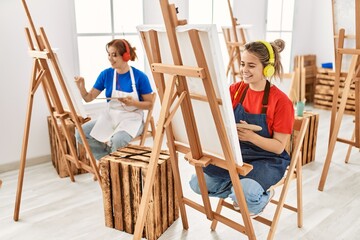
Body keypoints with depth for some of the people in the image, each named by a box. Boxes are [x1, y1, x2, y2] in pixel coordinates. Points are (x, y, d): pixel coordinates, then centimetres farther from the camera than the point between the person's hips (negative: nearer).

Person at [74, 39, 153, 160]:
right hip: (109, 117, 5)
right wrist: (81, 86, -19)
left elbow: (149, 104, -6)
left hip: (131, 119, -4)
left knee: (117, 140, -34)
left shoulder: (140, 77, -12)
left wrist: (133, 103, -24)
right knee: (81, 133, -15)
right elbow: (89, 98, 1)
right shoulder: (106, 74, -3)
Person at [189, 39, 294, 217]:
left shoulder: (281, 101, -14)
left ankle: (263, 195, 6)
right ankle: (242, 186, 12)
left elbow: (279, 147, -13)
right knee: (197, 182, -11)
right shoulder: (236, 90, 0)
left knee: (245, 194, -31)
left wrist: (251, 136, -29)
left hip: (267, 160, -4)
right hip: (236, 154, 5)